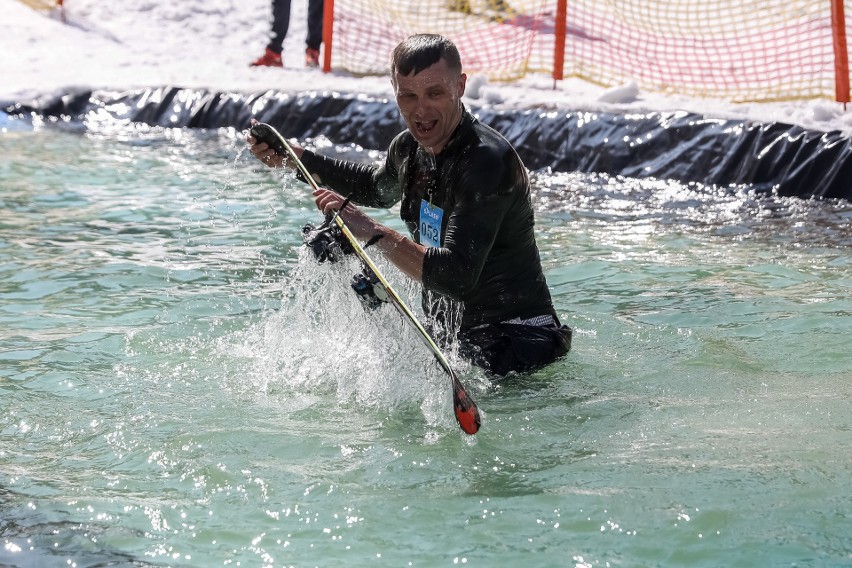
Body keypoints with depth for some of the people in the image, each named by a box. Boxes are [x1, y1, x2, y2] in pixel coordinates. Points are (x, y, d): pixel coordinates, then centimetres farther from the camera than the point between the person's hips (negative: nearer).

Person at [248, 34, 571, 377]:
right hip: (449, 337, 9)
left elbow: (456, 277, -33)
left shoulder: (488, 161, -24)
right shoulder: (409, 148, 3)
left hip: (514, 345, -9)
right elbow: (379, 187, 30)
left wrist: (373, 233, -30)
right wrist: (297, 159, 23)